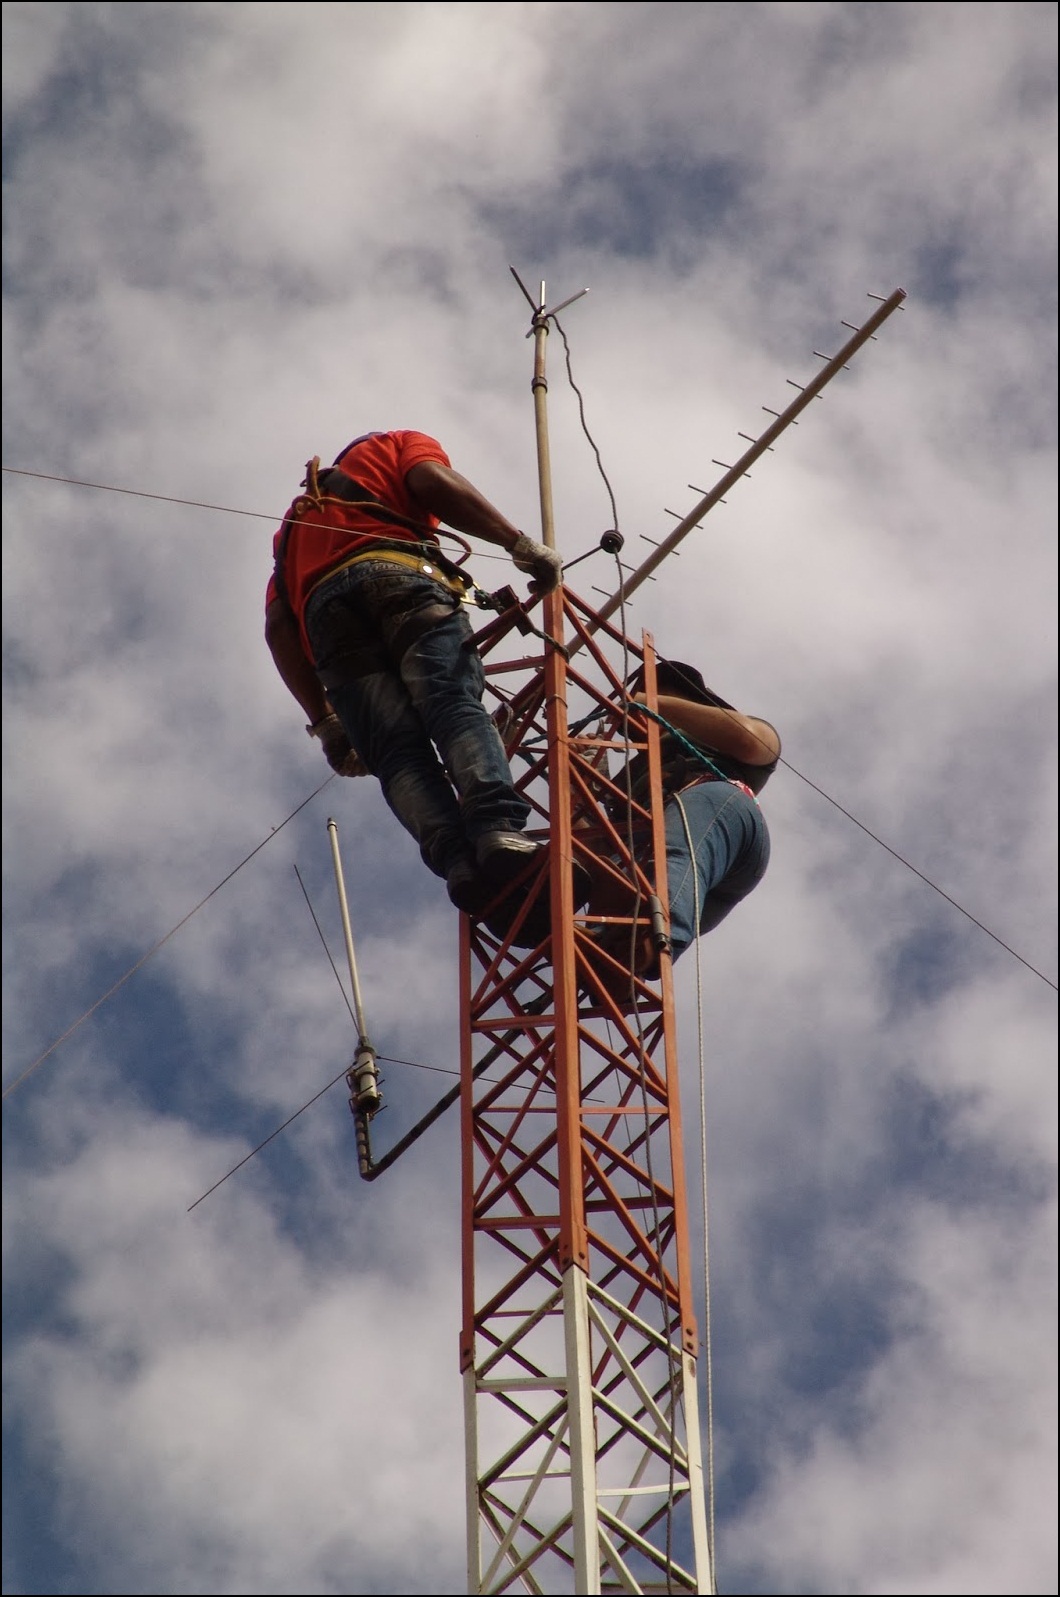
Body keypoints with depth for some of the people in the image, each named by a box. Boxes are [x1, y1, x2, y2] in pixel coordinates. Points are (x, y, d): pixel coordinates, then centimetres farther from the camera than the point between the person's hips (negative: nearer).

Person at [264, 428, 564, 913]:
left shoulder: (297, 520, 43)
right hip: (400, 578, -3)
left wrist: (324, 722, 19)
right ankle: (500, 829, -46)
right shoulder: (396, 446, 34)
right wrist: (521, 544, 0)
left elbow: (278, 627, 25)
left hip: (323, 609, 3)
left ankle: (458, 859, -38)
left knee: (396, 750, -12)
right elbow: (433, 480, 6)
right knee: (456, 706, -20)